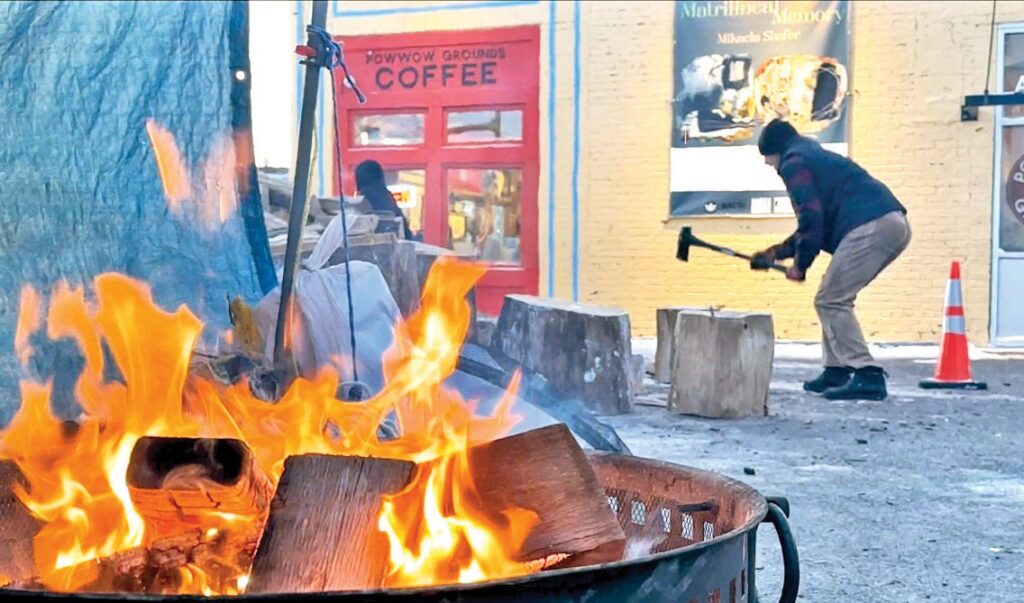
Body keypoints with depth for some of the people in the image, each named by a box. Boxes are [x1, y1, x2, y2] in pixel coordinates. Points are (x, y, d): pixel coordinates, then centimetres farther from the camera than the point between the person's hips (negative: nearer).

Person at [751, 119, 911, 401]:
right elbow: (822, 221, 35)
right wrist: (778, 252, 34)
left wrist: (800, 264, 0)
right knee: (836, 298, 18)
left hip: (870, 227, -10)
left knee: (830, 301, -5)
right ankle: (836, 371, 17)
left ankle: (867, 376, -12)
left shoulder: (793, 163, 3)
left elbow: (811, 218, -9)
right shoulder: (817, 158, 33)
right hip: (896, 222, 10)